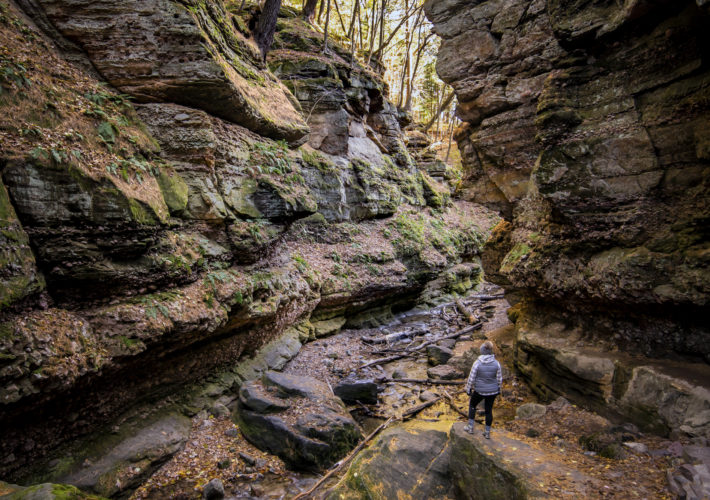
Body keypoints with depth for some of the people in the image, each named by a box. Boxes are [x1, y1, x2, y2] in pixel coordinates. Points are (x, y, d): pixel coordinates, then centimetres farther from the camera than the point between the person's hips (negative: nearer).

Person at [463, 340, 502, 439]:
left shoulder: (477, 363, -20)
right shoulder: (496, 363, -13)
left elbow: (471, 378, -13)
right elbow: (499, 378, -1)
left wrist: (468, 389, 2)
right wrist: (498, 389, 15)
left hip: (480, 390, -2)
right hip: (493, 390, 2)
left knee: (472, 405, 22)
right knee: (489, 410, 17)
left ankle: (470, 427, 24)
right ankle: (487, 432, 28)